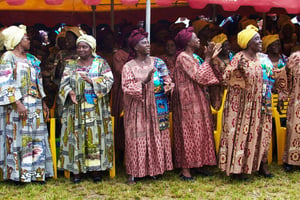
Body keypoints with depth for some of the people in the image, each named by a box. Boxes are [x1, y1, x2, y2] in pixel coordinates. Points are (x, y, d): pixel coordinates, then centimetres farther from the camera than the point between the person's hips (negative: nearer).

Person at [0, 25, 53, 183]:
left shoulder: (32, 59, 17)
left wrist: (43, 103, 16)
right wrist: (18, 103, -22)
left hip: (35, 105, 7)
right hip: (17, 105, -7)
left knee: (36, 137, 6)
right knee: (18, 138, -3)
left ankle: (36, 172, 12)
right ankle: (19, 174, 4)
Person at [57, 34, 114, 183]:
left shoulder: (101, 63, 5)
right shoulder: (71, 65, 10)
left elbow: (109, 81, -5)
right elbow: (64, 83, 3)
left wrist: (91, 80, -14)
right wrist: (69, 92, -17)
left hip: (96, 110, -1)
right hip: (76, 108, 1)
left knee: (95, 137, -1)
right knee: (77, 137, 0)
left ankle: (96, 169, 6)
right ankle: (77, 170, 6)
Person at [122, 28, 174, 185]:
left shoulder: (158, 62, 8)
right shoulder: (129, 66, -2)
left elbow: (167, 81, 8)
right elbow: (127, 88, -12)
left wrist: (167, 86, -14)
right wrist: (144, 82, -23)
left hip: (157, 107, 3)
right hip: (138, 108, -3)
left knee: (157, 135, 7)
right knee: (137, 137, -1)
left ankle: (155, 168, 19)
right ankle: (133, 173, 6)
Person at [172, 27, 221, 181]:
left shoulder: (193, 57, 15)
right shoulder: (183, 57, -15)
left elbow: (202, 76, 12)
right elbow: (198, 76, -21)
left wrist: (211, 58, 10)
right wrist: (207, 59, -16)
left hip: (197, 99, 10)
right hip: (188, 100, -10)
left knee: (197, 131, 11)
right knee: (189, 132, -7)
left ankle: (196, 164, 18)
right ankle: (185, 168, -2)